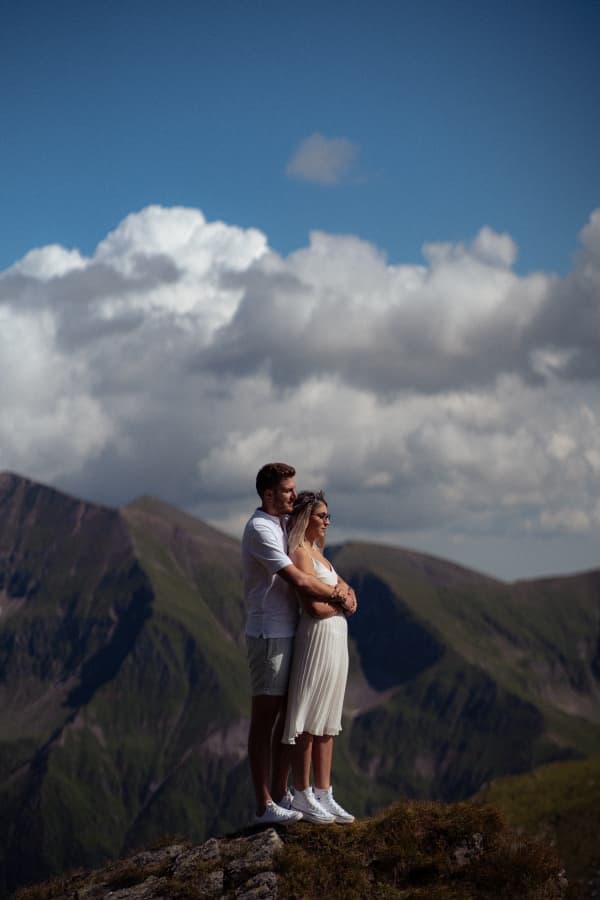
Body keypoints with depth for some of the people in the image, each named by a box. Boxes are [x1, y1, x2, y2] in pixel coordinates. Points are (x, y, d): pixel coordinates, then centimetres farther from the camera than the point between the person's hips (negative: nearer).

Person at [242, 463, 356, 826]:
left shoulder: (286, 525, 14)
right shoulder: (260, 529, -16)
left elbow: (316, 569, 16)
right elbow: (298, 580, -22)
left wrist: (341, 587, -4)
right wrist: (337, 596, -10)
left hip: (291, 633, 9)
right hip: (268, 635, -9)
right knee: (265, 718, -4)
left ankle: (280, 794, 20)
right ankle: (264, 806, -1)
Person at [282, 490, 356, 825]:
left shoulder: (316, 552, 16)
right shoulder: (300, 553, -13)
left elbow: (342, 586, 20)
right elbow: (314, 607, -20)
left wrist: (344, 594, -3)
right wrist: (343, 605, -2)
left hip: (336, 638, 10)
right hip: (318, 638, -10)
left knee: (327, 724, 11)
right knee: (308, 723, -2)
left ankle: (324, 795, 16)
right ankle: (302, 795, 4)